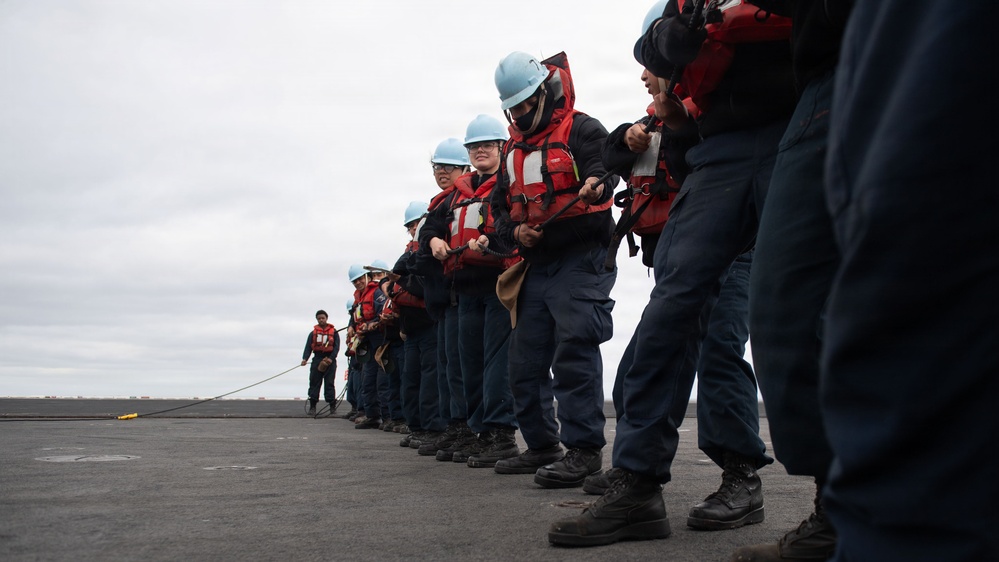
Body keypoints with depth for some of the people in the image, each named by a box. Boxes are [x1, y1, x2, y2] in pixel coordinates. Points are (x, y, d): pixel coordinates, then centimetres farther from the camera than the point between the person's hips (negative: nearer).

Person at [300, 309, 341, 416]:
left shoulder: (333, 332, 6)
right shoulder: (313, 333, 12)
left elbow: (336, 347, 0)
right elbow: (308, 347, 4)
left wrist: (331, 358, -14)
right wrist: (305, 358, -13)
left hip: (330, 360, -2)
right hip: (317, 360, 2)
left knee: (329, 383, -2)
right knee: (314, 383, 0)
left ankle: (332, 406, 1)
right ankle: (312, 406, 3)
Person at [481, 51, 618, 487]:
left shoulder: (582, 131, -2)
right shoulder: (513, 151, 19)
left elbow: (602, 173, -20)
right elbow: (499, 206, 19)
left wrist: (594, 187, -43)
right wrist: (515, 231, -2)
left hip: (580, 259, -8)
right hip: (534, 266, 8)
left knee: (573, 350, -18)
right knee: (525, 361, 10)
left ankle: (583, 449, -14)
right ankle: (542, 446, 23)